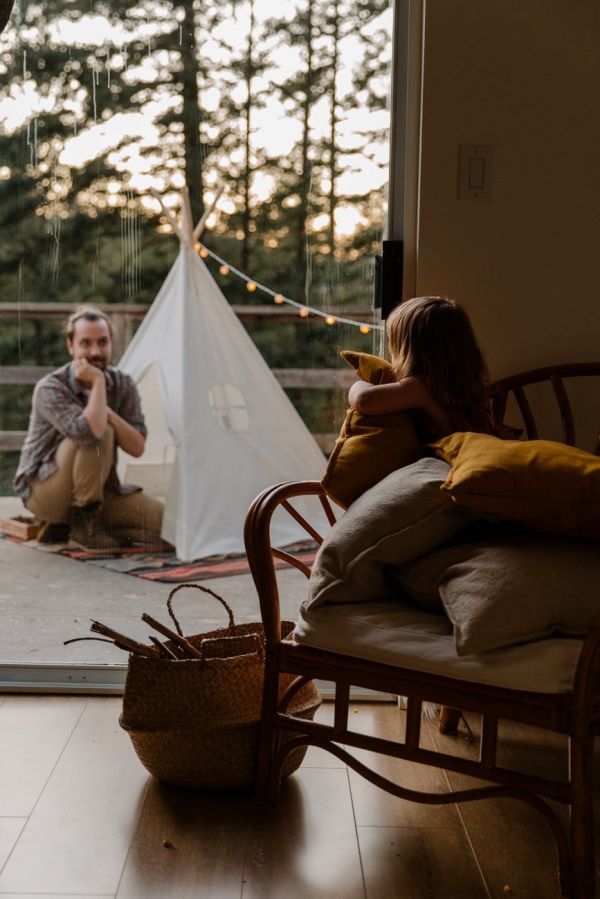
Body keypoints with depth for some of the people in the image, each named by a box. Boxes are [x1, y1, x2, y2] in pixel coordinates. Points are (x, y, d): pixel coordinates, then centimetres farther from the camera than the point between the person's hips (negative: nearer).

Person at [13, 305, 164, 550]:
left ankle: (83, 518, 2)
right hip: (43, 492, -5)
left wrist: (106, 412, -23)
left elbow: (137, 447, -11)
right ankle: (83, 524, -17)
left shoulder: (123, 385, -3)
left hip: (97, 491, 6)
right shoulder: (50, 388, -21)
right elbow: (89, 432, -38)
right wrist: (98, 381, -30)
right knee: (97, 436, -32)